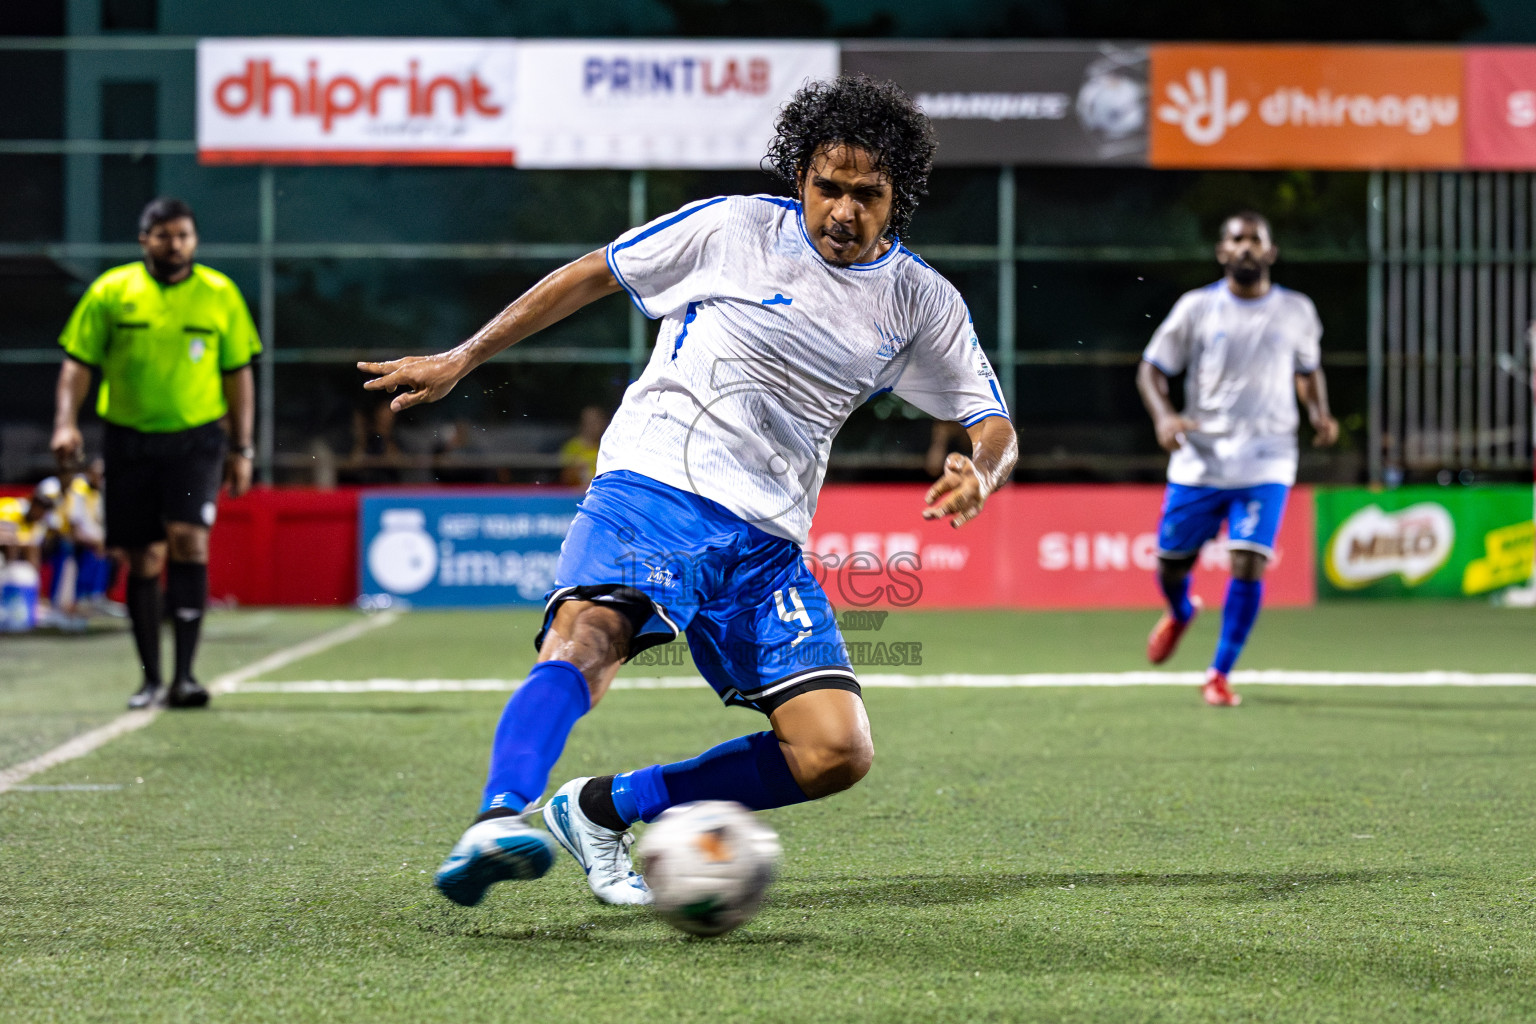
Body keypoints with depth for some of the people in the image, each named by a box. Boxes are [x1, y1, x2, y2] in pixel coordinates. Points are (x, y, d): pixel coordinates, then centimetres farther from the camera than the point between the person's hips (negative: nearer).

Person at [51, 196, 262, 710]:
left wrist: (242, 450, 5)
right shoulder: (110, 292, 2)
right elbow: (78, 361, 3)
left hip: (197, 437, -1)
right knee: (144, 558, 4)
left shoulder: (220, 294, 3)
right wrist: (66, 423, -12)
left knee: (189, 539, -18)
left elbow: (238, 374, 8)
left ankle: (184, 674, -17)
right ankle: (151, 676, 17)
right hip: (129, 438, 1)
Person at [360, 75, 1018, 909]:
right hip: (652, 482, -4)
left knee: (836, 755, -11)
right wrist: (462, 359, 11)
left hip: (766, 539, 4)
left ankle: (604, 808, 1)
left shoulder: (922, 302, 9)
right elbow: (592, 275, 11)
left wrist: (978, 474, -14)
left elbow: (993, 427, 12)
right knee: (589, 633, -35)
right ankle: (500, 819, -55)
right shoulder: (733, 229, 1)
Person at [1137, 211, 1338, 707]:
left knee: (1248, 563, -15)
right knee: (1171, 563, 6)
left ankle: (1220, 675, -1)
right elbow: (1151, 368, 3)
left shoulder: (1296, 311, 6)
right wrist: (1163, 415, -16)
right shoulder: (1197, 307, 0)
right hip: (1199, 458, 0)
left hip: (1266, 463, 0)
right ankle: (1180, 613, 45)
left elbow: (1308, 371, 21)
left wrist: (1319, 414, 1)